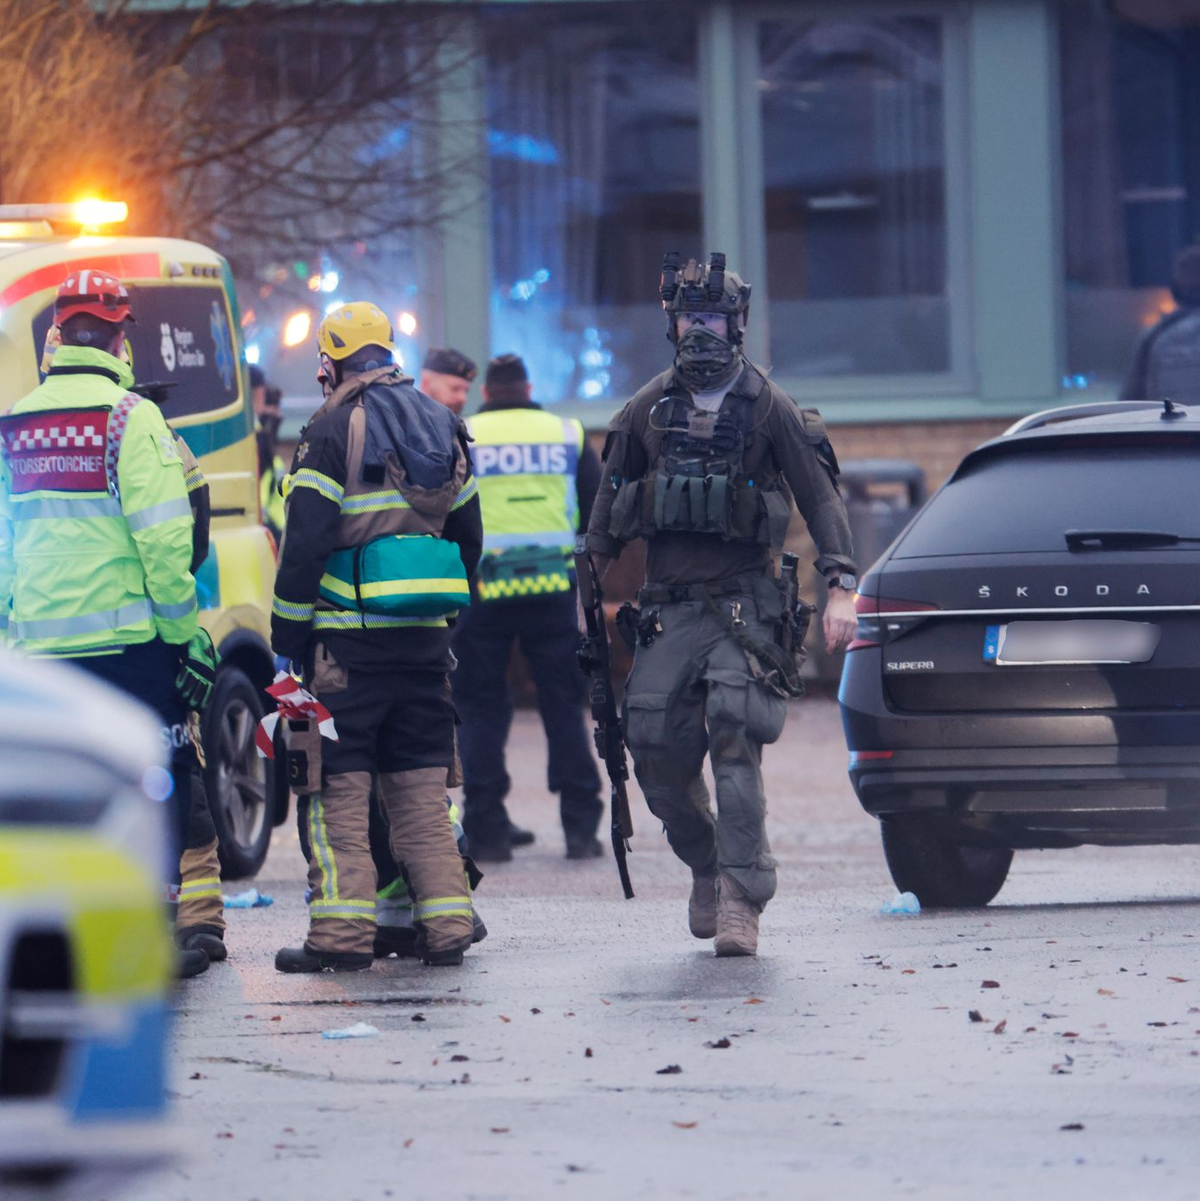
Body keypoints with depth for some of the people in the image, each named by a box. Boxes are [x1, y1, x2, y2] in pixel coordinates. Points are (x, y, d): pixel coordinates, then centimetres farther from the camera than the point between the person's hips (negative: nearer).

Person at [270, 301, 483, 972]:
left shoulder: (335, 430, -7)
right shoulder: (444, 427, 13)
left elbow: (304, 543, -11)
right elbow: (468, 536, 18)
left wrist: (287, 636, -6)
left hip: (349, 634, -6)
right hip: (426, 637, 6)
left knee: (339, 789, -2)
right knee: (422, 788, 10)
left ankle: (342, 934, -8)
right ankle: (447, 927, 6)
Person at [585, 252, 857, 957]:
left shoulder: (769, 409, 1)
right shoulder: (648, 411, 11)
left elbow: (821, 498, 0)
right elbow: (611, 502, 19)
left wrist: (841, 588, -10)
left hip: (744, 603, -4)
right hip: (667, 608, 4)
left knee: (736, 746, -17)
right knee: (657, 755, -3)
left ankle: (740, 900, -17)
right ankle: (706, 866, 21)